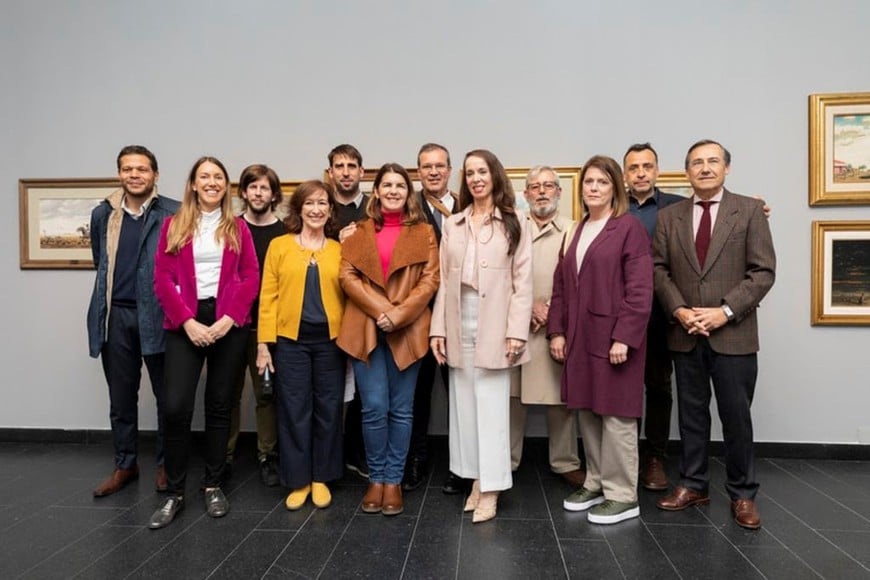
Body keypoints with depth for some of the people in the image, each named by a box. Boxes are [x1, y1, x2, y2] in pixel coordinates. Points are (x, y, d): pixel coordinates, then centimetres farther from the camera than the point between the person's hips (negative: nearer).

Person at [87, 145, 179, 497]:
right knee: (121, 398, 13)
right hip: (115, 316, 4)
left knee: (167, 396, 6)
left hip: (157, 315, -4)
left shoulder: (173, 214, -6)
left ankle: (166, 464, 22)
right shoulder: (103, 214, 9)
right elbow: (101, 264, 21)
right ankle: (125, 465, 28)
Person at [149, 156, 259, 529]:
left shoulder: (238, 227, 9)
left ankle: (213, 485, 20)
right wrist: (187, 321, -10)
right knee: (176, 407, -7)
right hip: (184, 324, 0)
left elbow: (251, 277, 1)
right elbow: (162, 279, 1)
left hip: (228, 323, 1)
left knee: (220, 406, 7)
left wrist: (229, 319, -11)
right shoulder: (174, 225, 8)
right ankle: (175, 492, 9)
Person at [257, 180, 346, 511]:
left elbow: (348, 295, 9)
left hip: (330, 340, 1)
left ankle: (321, 478, 24)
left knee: (328, 409, 8)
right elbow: (268, 296, -1)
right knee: (294, 410, 5)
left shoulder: (340, 250, 7)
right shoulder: (279, 246, 3)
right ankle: (298, 480, 20)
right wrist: (264, 343, -4)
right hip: (291, 340, -1)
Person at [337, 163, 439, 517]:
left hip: (407, 331, 0)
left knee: (401, 410, 6)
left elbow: (430, 279, -1)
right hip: (366, 330, 1)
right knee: (374, 408, -1)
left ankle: (394, 480, 20)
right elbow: (348, 276, 2)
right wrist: (381, 310, -12)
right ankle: (376, 479, 18)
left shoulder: (423, 232, 8)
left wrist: (399, 314, -14)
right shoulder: (359, 232, 12)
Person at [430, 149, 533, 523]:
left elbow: (522, 281, -4)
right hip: (459, 324, 4)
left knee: (491, 406, -1)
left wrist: (516, 330, -12)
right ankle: (477, 479, 21)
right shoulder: (453, 225, 11)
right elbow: (444, 280, 8)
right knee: (464, 404, 8)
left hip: (494, 324, -4)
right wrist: (438, 328, 2)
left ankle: (491, 487, 9)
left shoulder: (514, 224, 1)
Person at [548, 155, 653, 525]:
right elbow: (561, 286, 13)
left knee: (616, 415, 1)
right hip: (580, 338, 7)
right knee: (587, 413, 13)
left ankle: (622, 496, 13)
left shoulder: (629, 228, -5)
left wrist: (624, 337, -18)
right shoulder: (577, 231, 15)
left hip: (613, 338, -6)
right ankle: (596, 483, 28)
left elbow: (640, 290, -12)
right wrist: (557, 331, 6)